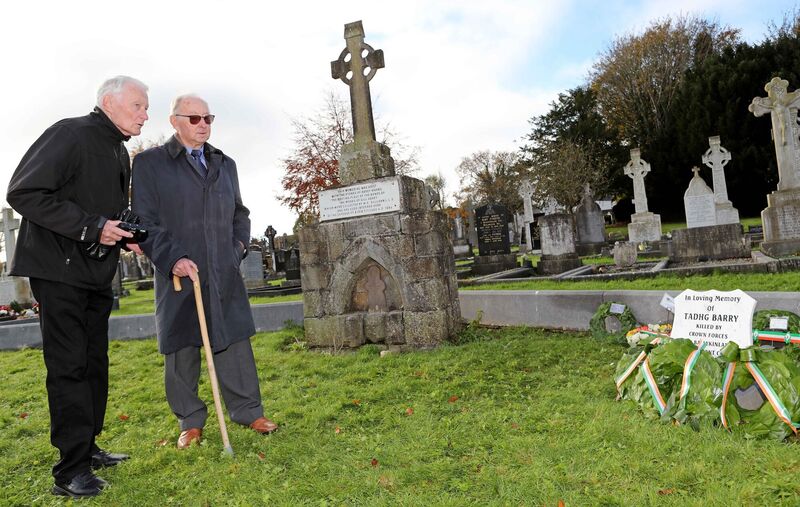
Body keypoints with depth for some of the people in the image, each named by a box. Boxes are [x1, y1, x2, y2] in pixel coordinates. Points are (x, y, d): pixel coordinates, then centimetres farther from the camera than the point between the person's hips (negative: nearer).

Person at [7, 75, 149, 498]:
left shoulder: (120, 154, 15)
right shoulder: (69, 134, -11)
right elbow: (24, 193, -18)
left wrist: (126, 234, 2)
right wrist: (92, 227, -23)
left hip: (97, 274, 9)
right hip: (59, 269, -8)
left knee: (94, 364, 12)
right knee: (69, 367, -6)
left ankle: (87, 449, 25)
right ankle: (71, 470, 2)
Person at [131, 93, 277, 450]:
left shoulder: (225, 164, 17)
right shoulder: (149, 163, 2)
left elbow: (239, 213, 26)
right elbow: (144, 221, -4)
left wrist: (239, 244, 9)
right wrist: (173, 259, -15)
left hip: (224, 274, 4)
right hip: (178, 274, -3)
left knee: (235, 343, 4)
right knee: (181, 351, 5)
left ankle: (248, 412, 17)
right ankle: (190, 423, 19)